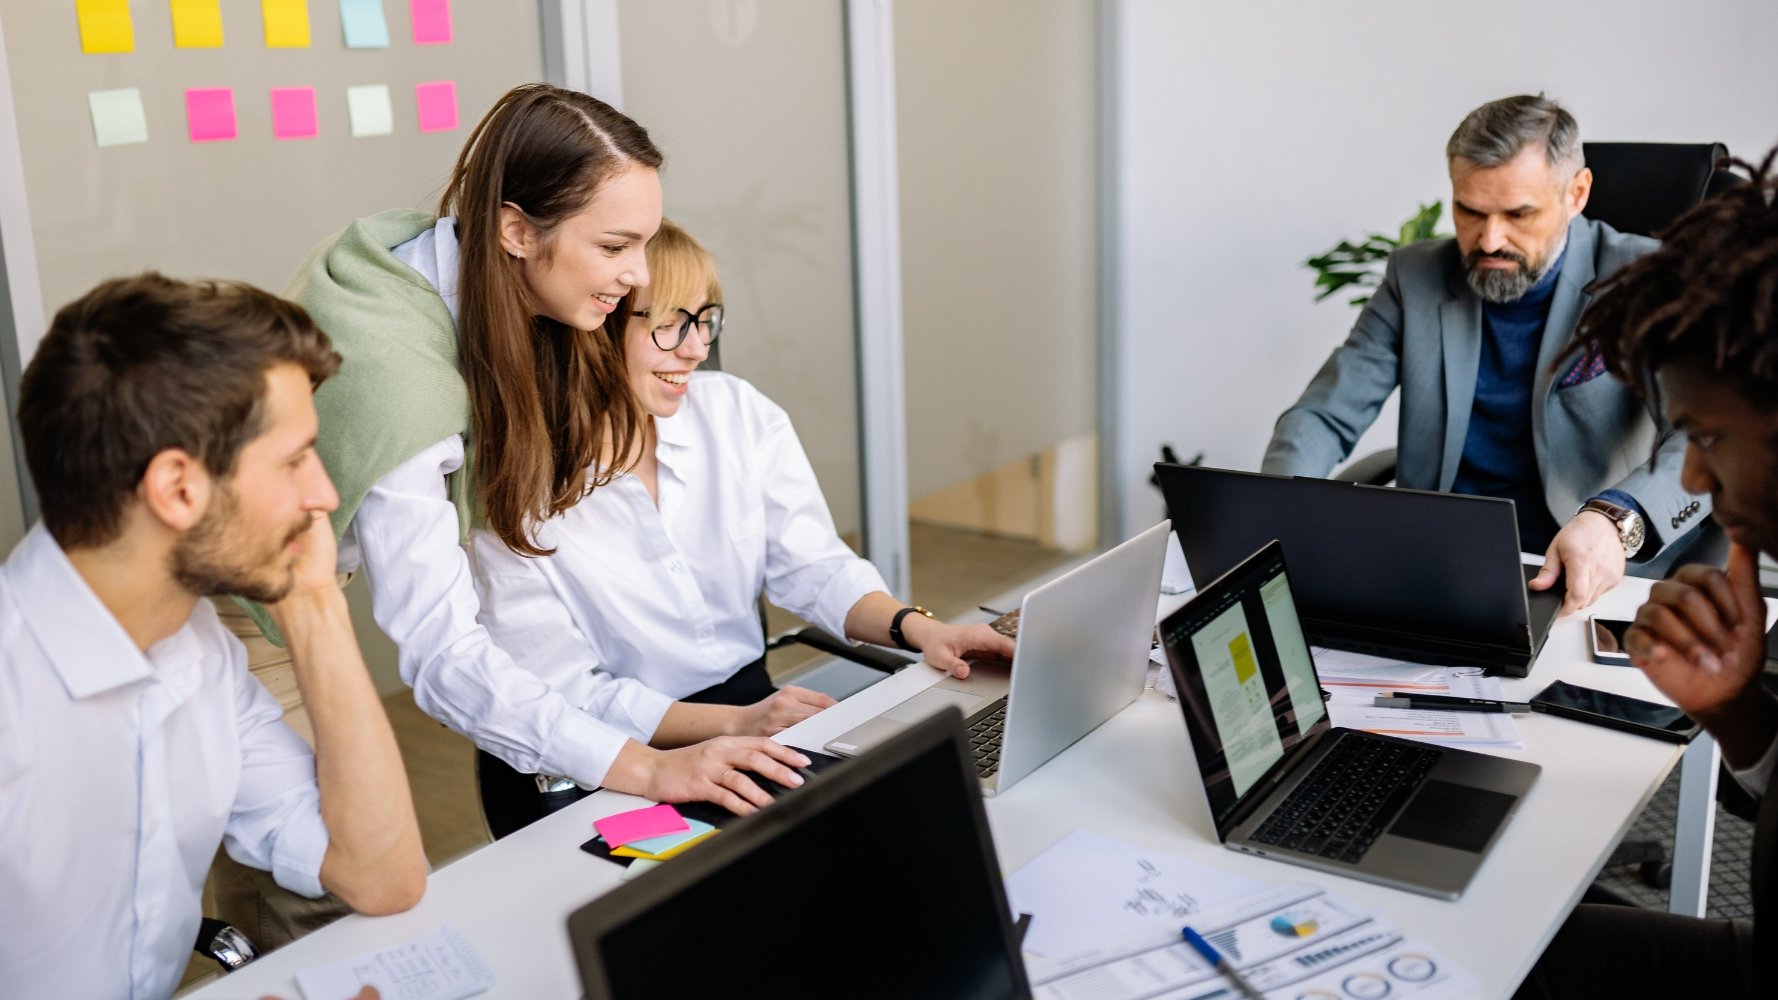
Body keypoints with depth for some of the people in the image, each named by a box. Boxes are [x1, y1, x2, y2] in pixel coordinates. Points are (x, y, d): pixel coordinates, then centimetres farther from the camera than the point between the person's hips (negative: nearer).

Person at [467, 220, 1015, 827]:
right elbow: (565, 695, -15)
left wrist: (916, 628, -17)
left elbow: (813, 567, 2)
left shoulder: (739, 412, 1)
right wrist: (733, 724, -26)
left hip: (753, 700, 6)